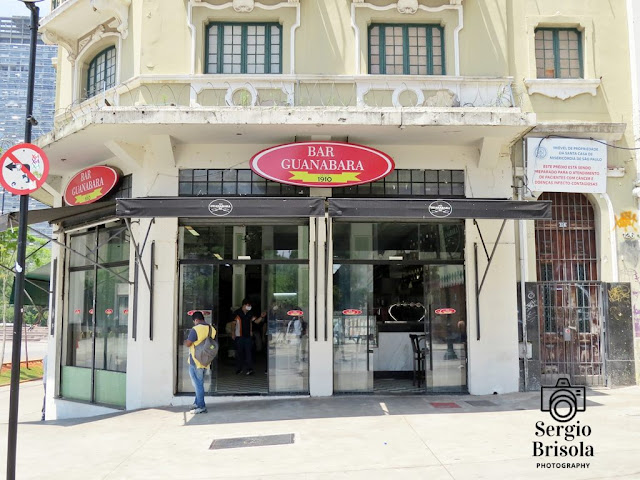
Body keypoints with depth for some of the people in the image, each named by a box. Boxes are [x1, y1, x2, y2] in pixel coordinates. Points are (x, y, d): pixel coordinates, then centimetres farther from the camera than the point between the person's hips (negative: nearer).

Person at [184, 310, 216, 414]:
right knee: (200, 383, 18)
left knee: (198, 384, 1)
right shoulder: (212, 329, 6)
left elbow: (188, 344, -15)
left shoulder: (195, 329, -17)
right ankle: (197, 403, 27)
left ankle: (201, 407, 4)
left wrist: (185, 341, 6)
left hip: (195, 362, -7)